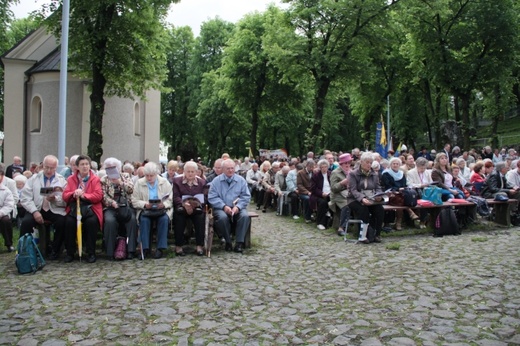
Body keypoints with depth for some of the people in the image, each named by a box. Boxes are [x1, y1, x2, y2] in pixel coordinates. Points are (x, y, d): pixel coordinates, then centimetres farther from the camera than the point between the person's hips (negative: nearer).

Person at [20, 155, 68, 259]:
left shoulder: (62, 180, 6)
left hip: (55, 210, -1)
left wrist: (55, 199, -22)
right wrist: (34, 211, -14)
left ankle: (55, 251, -8)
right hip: (37, 209, 1)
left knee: (62, 222, -30)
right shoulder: (33, 179, 9)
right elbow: (25, 198, 1)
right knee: (25, 222, -29)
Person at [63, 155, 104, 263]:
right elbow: (65, 196, 7)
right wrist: (73, 194, -14)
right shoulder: (71, 179, 13)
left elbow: (99, 196, -5)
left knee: (91, 221, -32)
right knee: (69, 221, -28)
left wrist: (83, 195, -16)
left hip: (90, 207, -2)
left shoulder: (95, 179, 5)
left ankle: (91, 253, -16)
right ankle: (70, 253, -9)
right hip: (74, 207, 2)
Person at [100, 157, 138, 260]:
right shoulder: (103, 180, 13)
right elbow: (104, 196, 0)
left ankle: (130, 250, -25)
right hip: (110, 207, 0)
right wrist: (113, 203, -17)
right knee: (110, 220, -32)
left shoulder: (126, 176, 15)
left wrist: (120, 183, -12)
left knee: (132, 219, -30)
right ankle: (110, 251, -22)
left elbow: (131, 189, 0)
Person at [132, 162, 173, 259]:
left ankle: (160, 248, -23)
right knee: (144, 219, -32)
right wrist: (145, 204, -20)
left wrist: (164, 204, -21)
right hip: (145, 210, 0)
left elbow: (171, 200, 0)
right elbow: (135, 201, 0)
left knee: (164, 219, -31)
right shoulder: (139, 183, 5)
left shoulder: (165, 183, 5)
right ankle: (145, 248, -24)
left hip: (162, 210, 0)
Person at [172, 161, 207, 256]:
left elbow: (205, 197, 2)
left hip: (197, 207, 1)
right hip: (181, 207, -1)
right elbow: (175, 197, -1)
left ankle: (200, 246, -26)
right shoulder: (177, 181, 11)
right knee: (179, 213, -34)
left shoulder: (202, 182, 14)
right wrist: (184, 203, -22)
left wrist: (196, 203, -19)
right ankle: (178, 246, -28)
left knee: (200, 214, -32)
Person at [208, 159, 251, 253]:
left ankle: (239, 242, -19)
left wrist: (238, 207, -14)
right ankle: (228, 241, -12)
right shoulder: (216, 181, 5)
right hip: (221, 208, -1)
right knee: (223, 217, -34)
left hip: (237, 208, 1)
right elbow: (212, 197, -3)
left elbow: (246, 196, 3)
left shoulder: (241, 180, 8)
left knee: (245, 216, -30)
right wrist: (224, 206, -17)